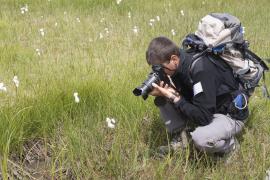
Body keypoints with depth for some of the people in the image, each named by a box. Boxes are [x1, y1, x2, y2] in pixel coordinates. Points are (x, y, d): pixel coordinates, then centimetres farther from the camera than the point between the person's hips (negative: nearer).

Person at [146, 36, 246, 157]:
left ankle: (229, 144, -4)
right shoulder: (180, 65, -10)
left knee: (201, 139, -37)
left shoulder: (201, 70, -33)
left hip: (231, 115, -7)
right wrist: (163, 93, -20)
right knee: (163, 100, -8)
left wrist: (174, 97, -30)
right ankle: (178, 141, 5)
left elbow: (203, 117, -33)